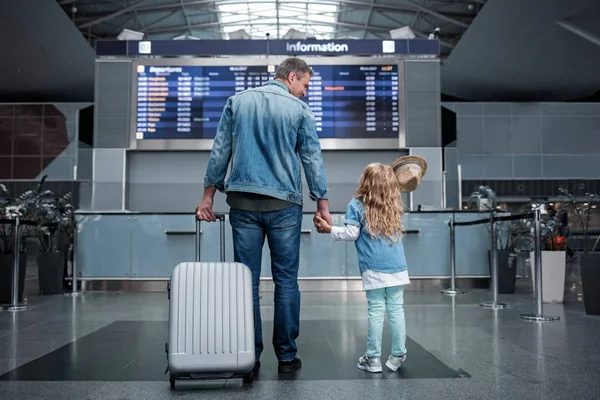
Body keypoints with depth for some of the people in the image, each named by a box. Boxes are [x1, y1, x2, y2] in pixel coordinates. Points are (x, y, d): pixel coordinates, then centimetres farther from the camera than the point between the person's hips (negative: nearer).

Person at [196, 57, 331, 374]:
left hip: (243, 203, 2)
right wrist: (322, 203, 7)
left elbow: (220, 151, 8)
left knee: (246, 280, 6)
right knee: (286, 280, 6)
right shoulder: (299, 109, 2)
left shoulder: (237, 101, 10)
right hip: (283, 204, -2)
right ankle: (286, 356, 11)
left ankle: (249, 357, 10)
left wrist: (208, 194, 11)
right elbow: (312, 158, 2)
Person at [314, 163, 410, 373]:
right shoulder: (396, 206, 8)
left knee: (376, 311, 2)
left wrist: (329, 229, 7)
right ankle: (398, 356, 14)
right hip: (397, 267, 3)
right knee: (396, 310, 6)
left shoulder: (357, 205, -3)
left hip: (373, 269, -3)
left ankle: (373, 358, 10)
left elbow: (351, 233, -7)